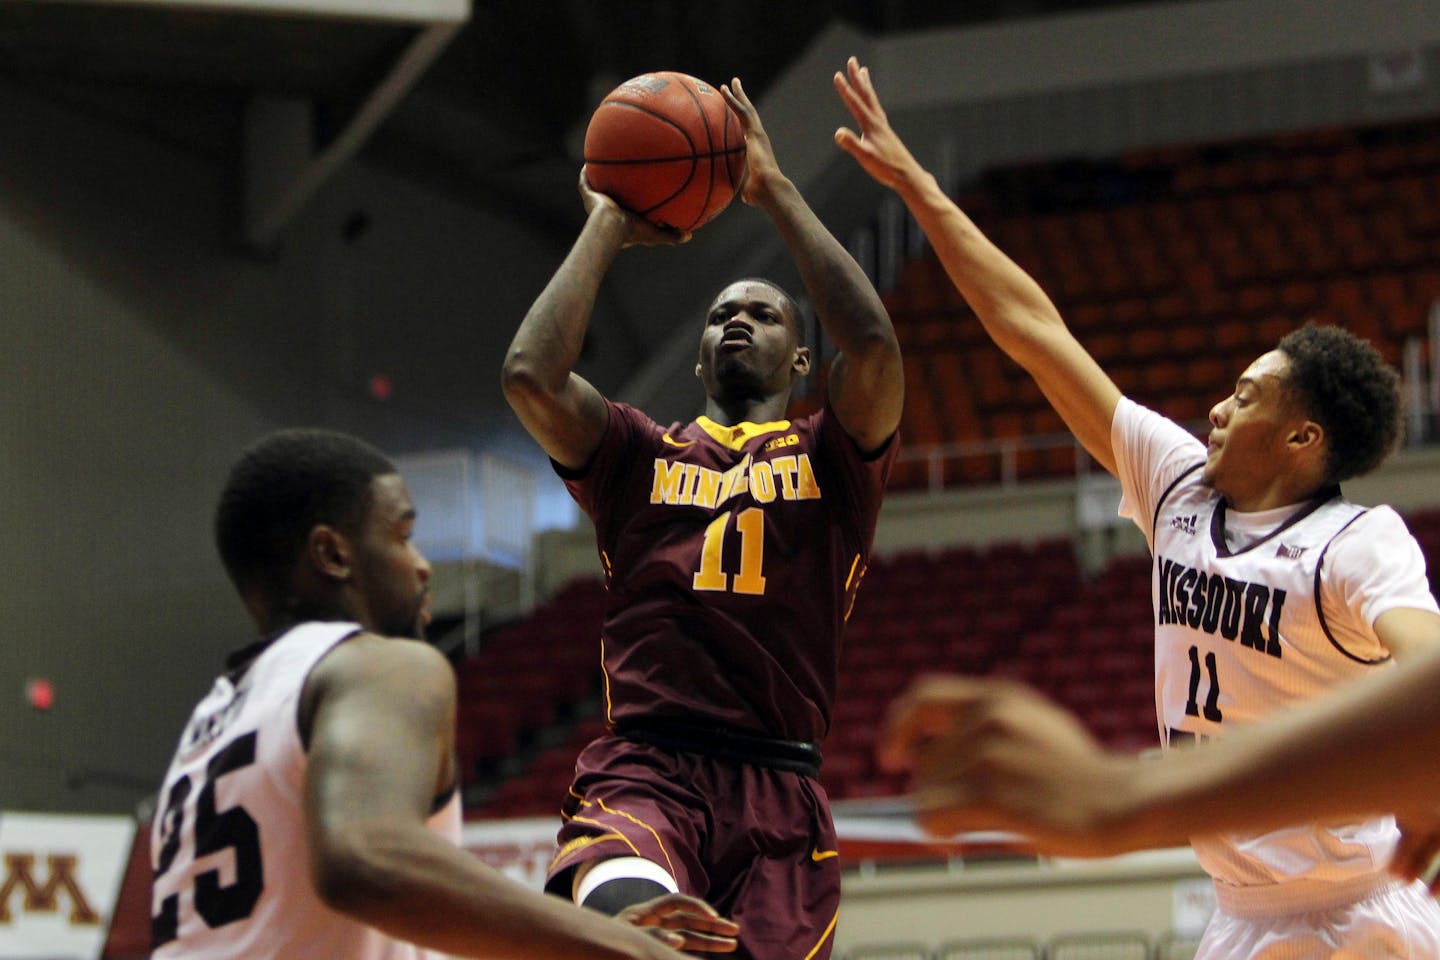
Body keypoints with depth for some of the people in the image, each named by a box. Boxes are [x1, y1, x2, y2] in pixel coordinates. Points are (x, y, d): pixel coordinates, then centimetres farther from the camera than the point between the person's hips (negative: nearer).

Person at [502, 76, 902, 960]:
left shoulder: (832, 457, 16)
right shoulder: (640, 454, 19)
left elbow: (875, 347, -5)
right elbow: (529, 375, 0)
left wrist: (776, 192, 2)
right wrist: (607, 229, 10)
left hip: (779, 789, 1)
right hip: (643, 769, -1)